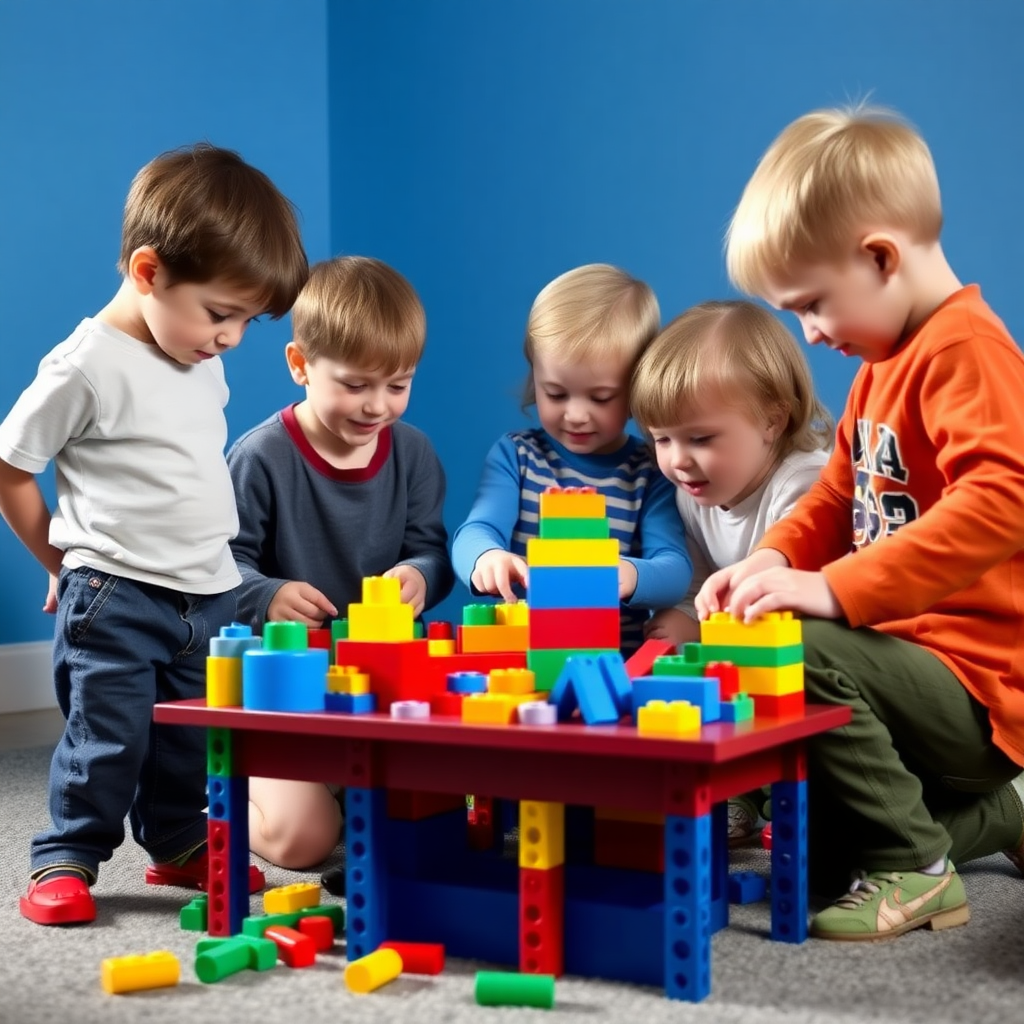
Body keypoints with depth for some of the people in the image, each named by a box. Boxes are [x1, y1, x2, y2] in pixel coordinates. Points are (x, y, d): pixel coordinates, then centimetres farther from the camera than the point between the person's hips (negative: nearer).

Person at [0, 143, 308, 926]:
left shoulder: (203, 362, 6)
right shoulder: (87, 367, -17)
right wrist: (64, 558, 0)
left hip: (209, 593, 7)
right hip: (114, 598, -7)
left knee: (191, 743, 16)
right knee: (108, 741, -3)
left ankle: (179, 844, 32)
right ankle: (65, 859, 13)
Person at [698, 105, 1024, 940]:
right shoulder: (885, 362, 13)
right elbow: (840, 496, 18)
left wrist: (833, 588, -35)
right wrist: (775, 560, -3)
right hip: (913, 655, 10)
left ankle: (912, 871, -16)